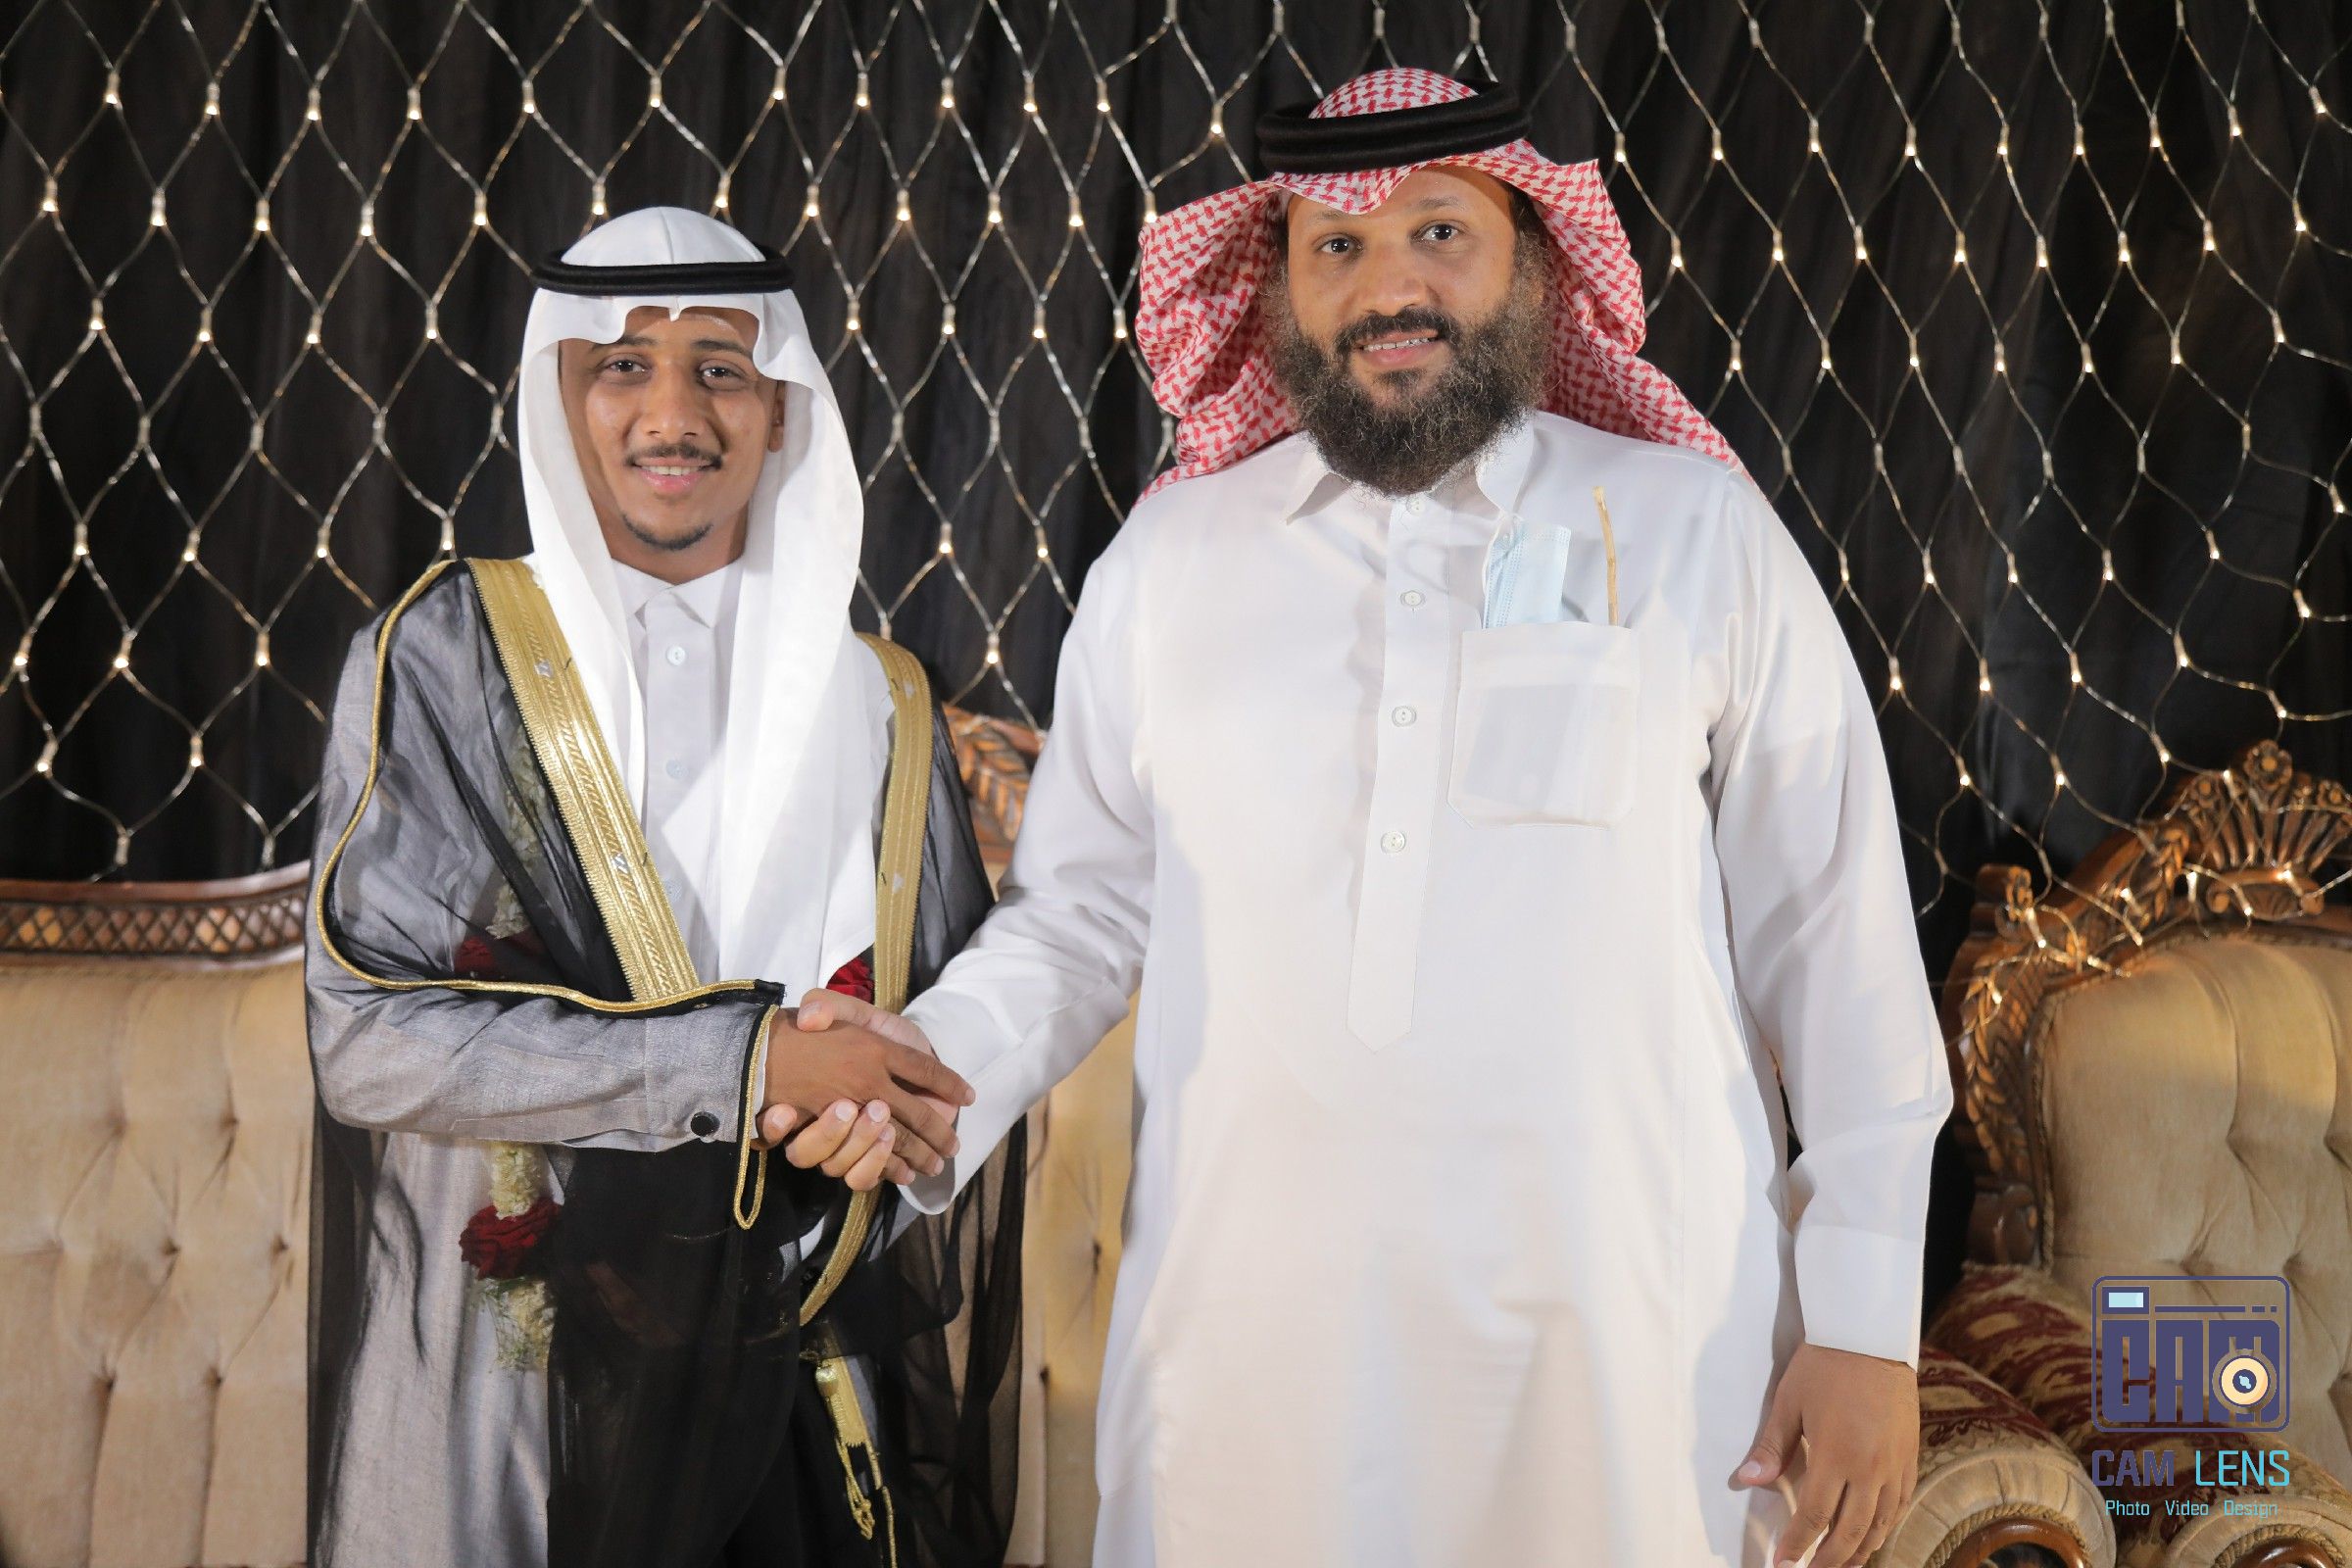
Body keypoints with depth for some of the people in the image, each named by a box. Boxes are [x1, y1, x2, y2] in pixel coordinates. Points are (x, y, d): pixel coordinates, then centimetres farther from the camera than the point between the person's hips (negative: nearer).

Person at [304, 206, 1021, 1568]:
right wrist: (742, 1059, -18)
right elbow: (369, 1034, -13)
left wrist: (870, 1099, -12)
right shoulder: (447, 655, -3)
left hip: (809, 1365, 3)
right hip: (517, 1366, -2)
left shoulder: (878, 704, 6)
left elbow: (960, 1044, 11)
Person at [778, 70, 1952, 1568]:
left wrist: (1868, 1324, -2)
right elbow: (1081, 912, 10)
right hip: (1252, 1339, 2)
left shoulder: (1703, 536, 1)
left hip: (1626, 1340, -1)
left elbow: (1836, 935, 1)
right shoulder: (1169, 557, 6)